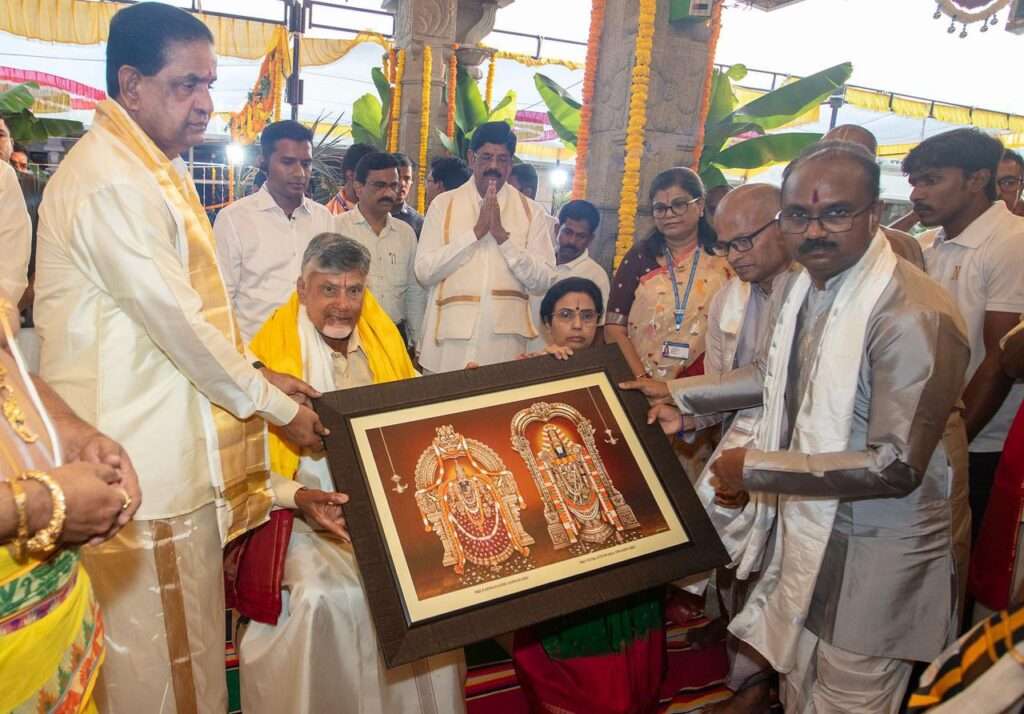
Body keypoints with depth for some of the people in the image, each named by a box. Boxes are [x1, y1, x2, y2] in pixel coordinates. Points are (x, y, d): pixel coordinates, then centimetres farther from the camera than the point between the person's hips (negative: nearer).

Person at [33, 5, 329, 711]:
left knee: (182, 635, 22)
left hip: (172, 443, 9)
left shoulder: (156, 169, 14)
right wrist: (276, 405, -9)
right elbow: (177, 322, -19)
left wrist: (257, 372, 8)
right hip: (143, 458, -9)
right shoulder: (109, 183, -18)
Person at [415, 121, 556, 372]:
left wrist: (502, 236, -12)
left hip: (505, 341, 1)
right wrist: (476, 231, -12)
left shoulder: (532, 211, 4)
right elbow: (424, 272, -6)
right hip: (450, 338, 0)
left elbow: (543, 282, -3)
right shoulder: (444, 204, 3)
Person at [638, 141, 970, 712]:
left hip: (872, 561, -7)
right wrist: (681, 399, 15)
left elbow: (897, 468, -27)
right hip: (803, 529, 7)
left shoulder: (916, 317, -26)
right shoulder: (797, 286, 1)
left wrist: (756, 468, -22)